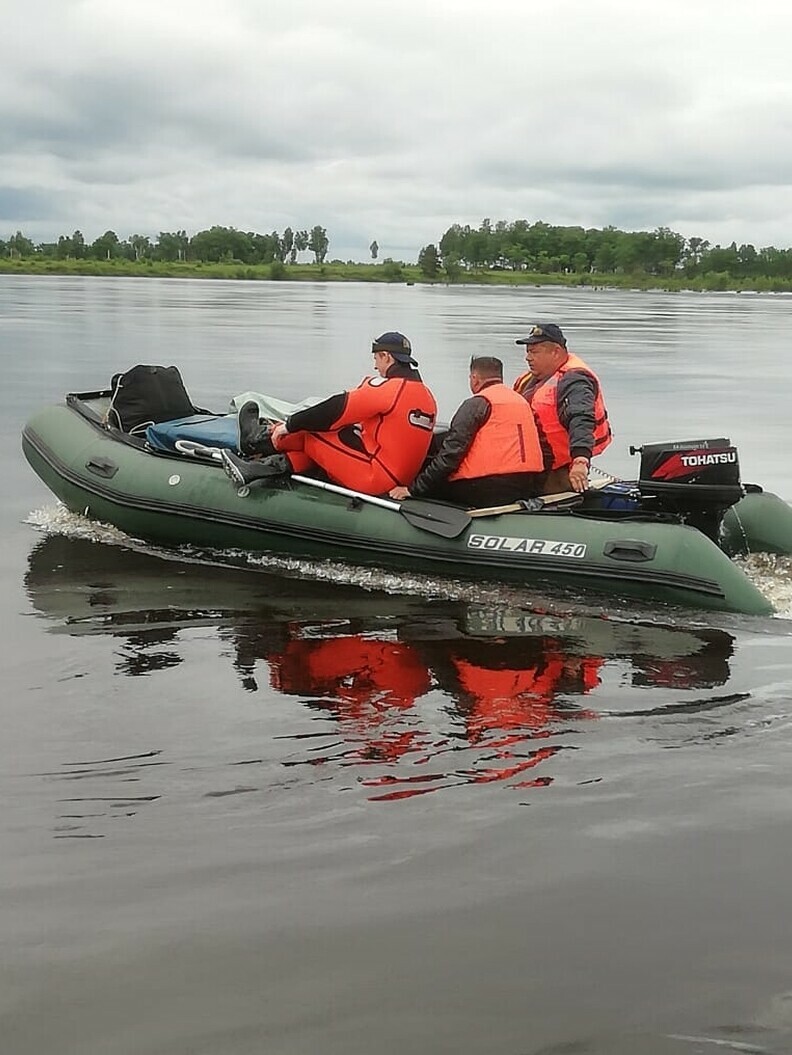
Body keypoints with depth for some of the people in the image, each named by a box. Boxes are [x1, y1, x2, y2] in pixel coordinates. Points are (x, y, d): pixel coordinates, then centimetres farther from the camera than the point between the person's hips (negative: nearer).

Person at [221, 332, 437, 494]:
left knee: (311, 433, 3)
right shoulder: (427, 397, 13)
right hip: (401, 479, 9)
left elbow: (337, 409, -12)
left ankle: (261, 440, 22)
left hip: (374, 478, -9)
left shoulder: (387, 388, -14)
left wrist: (290, 425, -4)